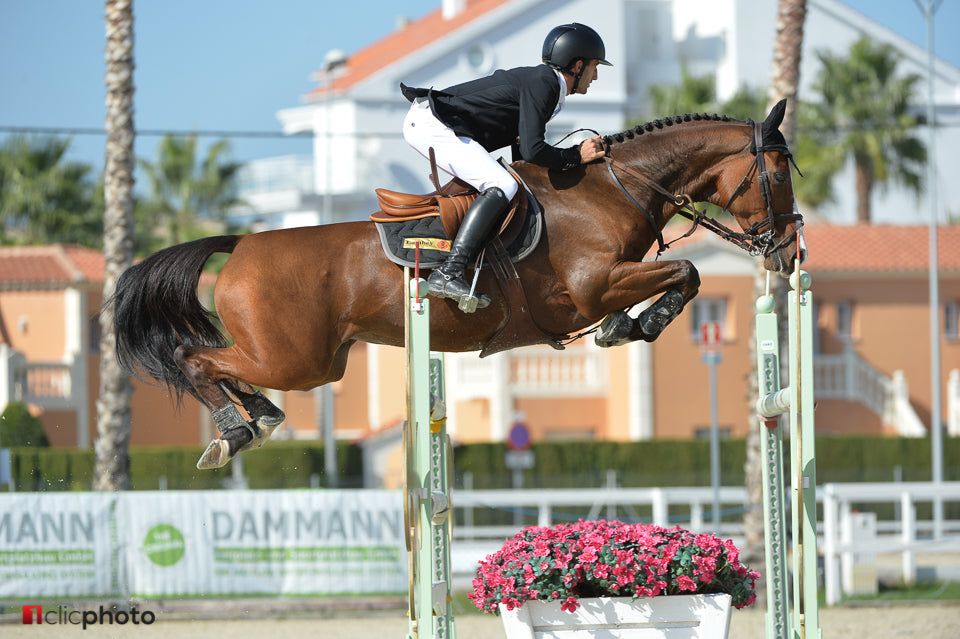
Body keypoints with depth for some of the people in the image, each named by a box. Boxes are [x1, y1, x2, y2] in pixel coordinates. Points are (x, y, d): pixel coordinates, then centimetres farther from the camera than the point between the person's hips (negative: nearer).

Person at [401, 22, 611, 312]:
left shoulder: (540, 80, 18)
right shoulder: (542, 83, -13)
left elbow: (521, 152, 22)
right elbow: (532, 150, -22)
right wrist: (575, 156, -9)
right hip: (430, 122, -11)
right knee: (502, 187, -22)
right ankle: (448, 274, -32)